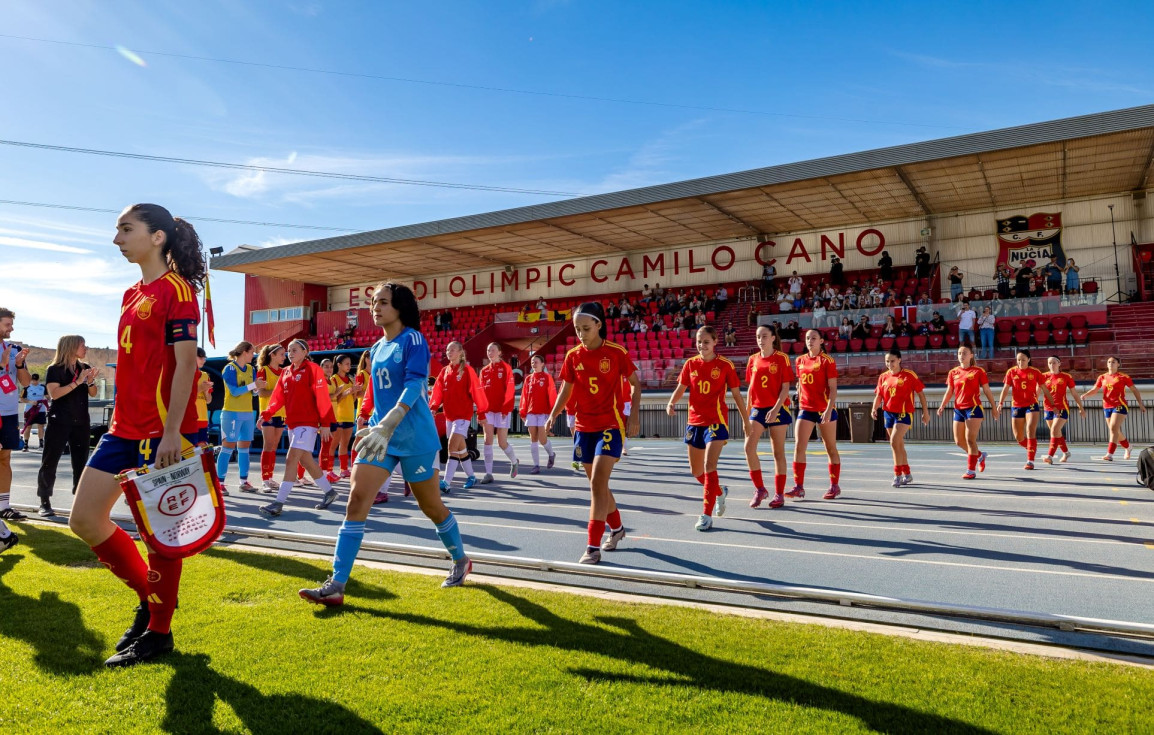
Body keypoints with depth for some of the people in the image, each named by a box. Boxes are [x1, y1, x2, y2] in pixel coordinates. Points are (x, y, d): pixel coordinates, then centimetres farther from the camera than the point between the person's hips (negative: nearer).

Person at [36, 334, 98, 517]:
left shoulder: (85, 367, 10)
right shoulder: (54, 369, -5)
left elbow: (93, 393, 12)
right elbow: (54, 393, -18)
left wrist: (90, 381, -8)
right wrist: (77, 382, -23)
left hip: (81, 422, 5)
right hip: (59, 422, -5)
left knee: (81, 462, 5)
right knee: (50, 462, -1)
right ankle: (44, 503, 5)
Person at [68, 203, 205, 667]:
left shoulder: (176, 289, -9)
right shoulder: (133, 295, 16)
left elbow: (186, 363, -16)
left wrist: (172, 431, -22)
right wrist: (122, 421, 21)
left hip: (163, 431, -9)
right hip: (125, 428, 9)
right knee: (84, 518, 10)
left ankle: (158, 632, 17)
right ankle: (149, 594, 26)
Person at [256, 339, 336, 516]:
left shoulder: (313, 369, -8)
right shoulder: (286, 372, 13)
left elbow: (322, 397, -12)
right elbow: (278, 396, 7)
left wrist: (325, 423, -16)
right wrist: (266, 414, -8)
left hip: (307, 423, -8)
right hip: (292, 422, 8)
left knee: (292, 459, -14)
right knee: (305, 460, 13)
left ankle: (279, 503, -14)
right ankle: (329, 491, 28)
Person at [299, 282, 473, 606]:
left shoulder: (413, 340, -11)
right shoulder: (377, 347, 12)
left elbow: (414, 385, -24)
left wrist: (387, 426, -35)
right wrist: (372, 426, 19)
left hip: (414, 437, -6)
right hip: (380, 434, 6)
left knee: (430, 505, 7)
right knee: (357, 499, -8)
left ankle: (461, 561, 32)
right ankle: (336, 585, -8)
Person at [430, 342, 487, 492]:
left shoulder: (467, 370, -8)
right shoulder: (444, 371, 9)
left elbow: (476, 391, -11)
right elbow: (438, 391, 3)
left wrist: (481, 412, -13)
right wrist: (433, 406, -13)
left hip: (463, 415, -7)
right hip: (449, 415, 7)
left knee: (452, 446, -16)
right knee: (460, 448, 15)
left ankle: (446, 482, -17)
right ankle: (471, 477, 29)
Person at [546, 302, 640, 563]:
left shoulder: (616, 352, -9)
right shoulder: (573, 356, 1)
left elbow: (635, 383, 0)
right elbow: (566, 390, 9)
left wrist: (634, 415, -9)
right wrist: (553, 415, -5)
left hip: (610, 426, -5)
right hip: (583, 427, 5)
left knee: (598, 482, -14)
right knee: (597, 484, 15)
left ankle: (593, 547, -7)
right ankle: (616, 528, 38)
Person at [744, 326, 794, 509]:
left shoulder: (782, 358, -4)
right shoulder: (753, 359, 9)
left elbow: (785, 387, -8)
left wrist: (776, 409, -19)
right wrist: (747, 411, 10)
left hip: (778, 409, -4)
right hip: (757, 409, 4)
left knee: (778, 452, 3)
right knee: (749, 447, -11)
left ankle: (779, 494, 12)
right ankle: (759, 489, 2)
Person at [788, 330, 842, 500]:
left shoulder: (827, 360, -7)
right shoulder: (800, 360, 8)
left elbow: (833, 388, -10)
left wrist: (828, 409, -20)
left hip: (824, 409, -4)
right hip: (805, 409, 4)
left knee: (831, 448, 7)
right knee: (799, 446, -7)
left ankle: (834, 486, 19)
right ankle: (799, 487, -5)